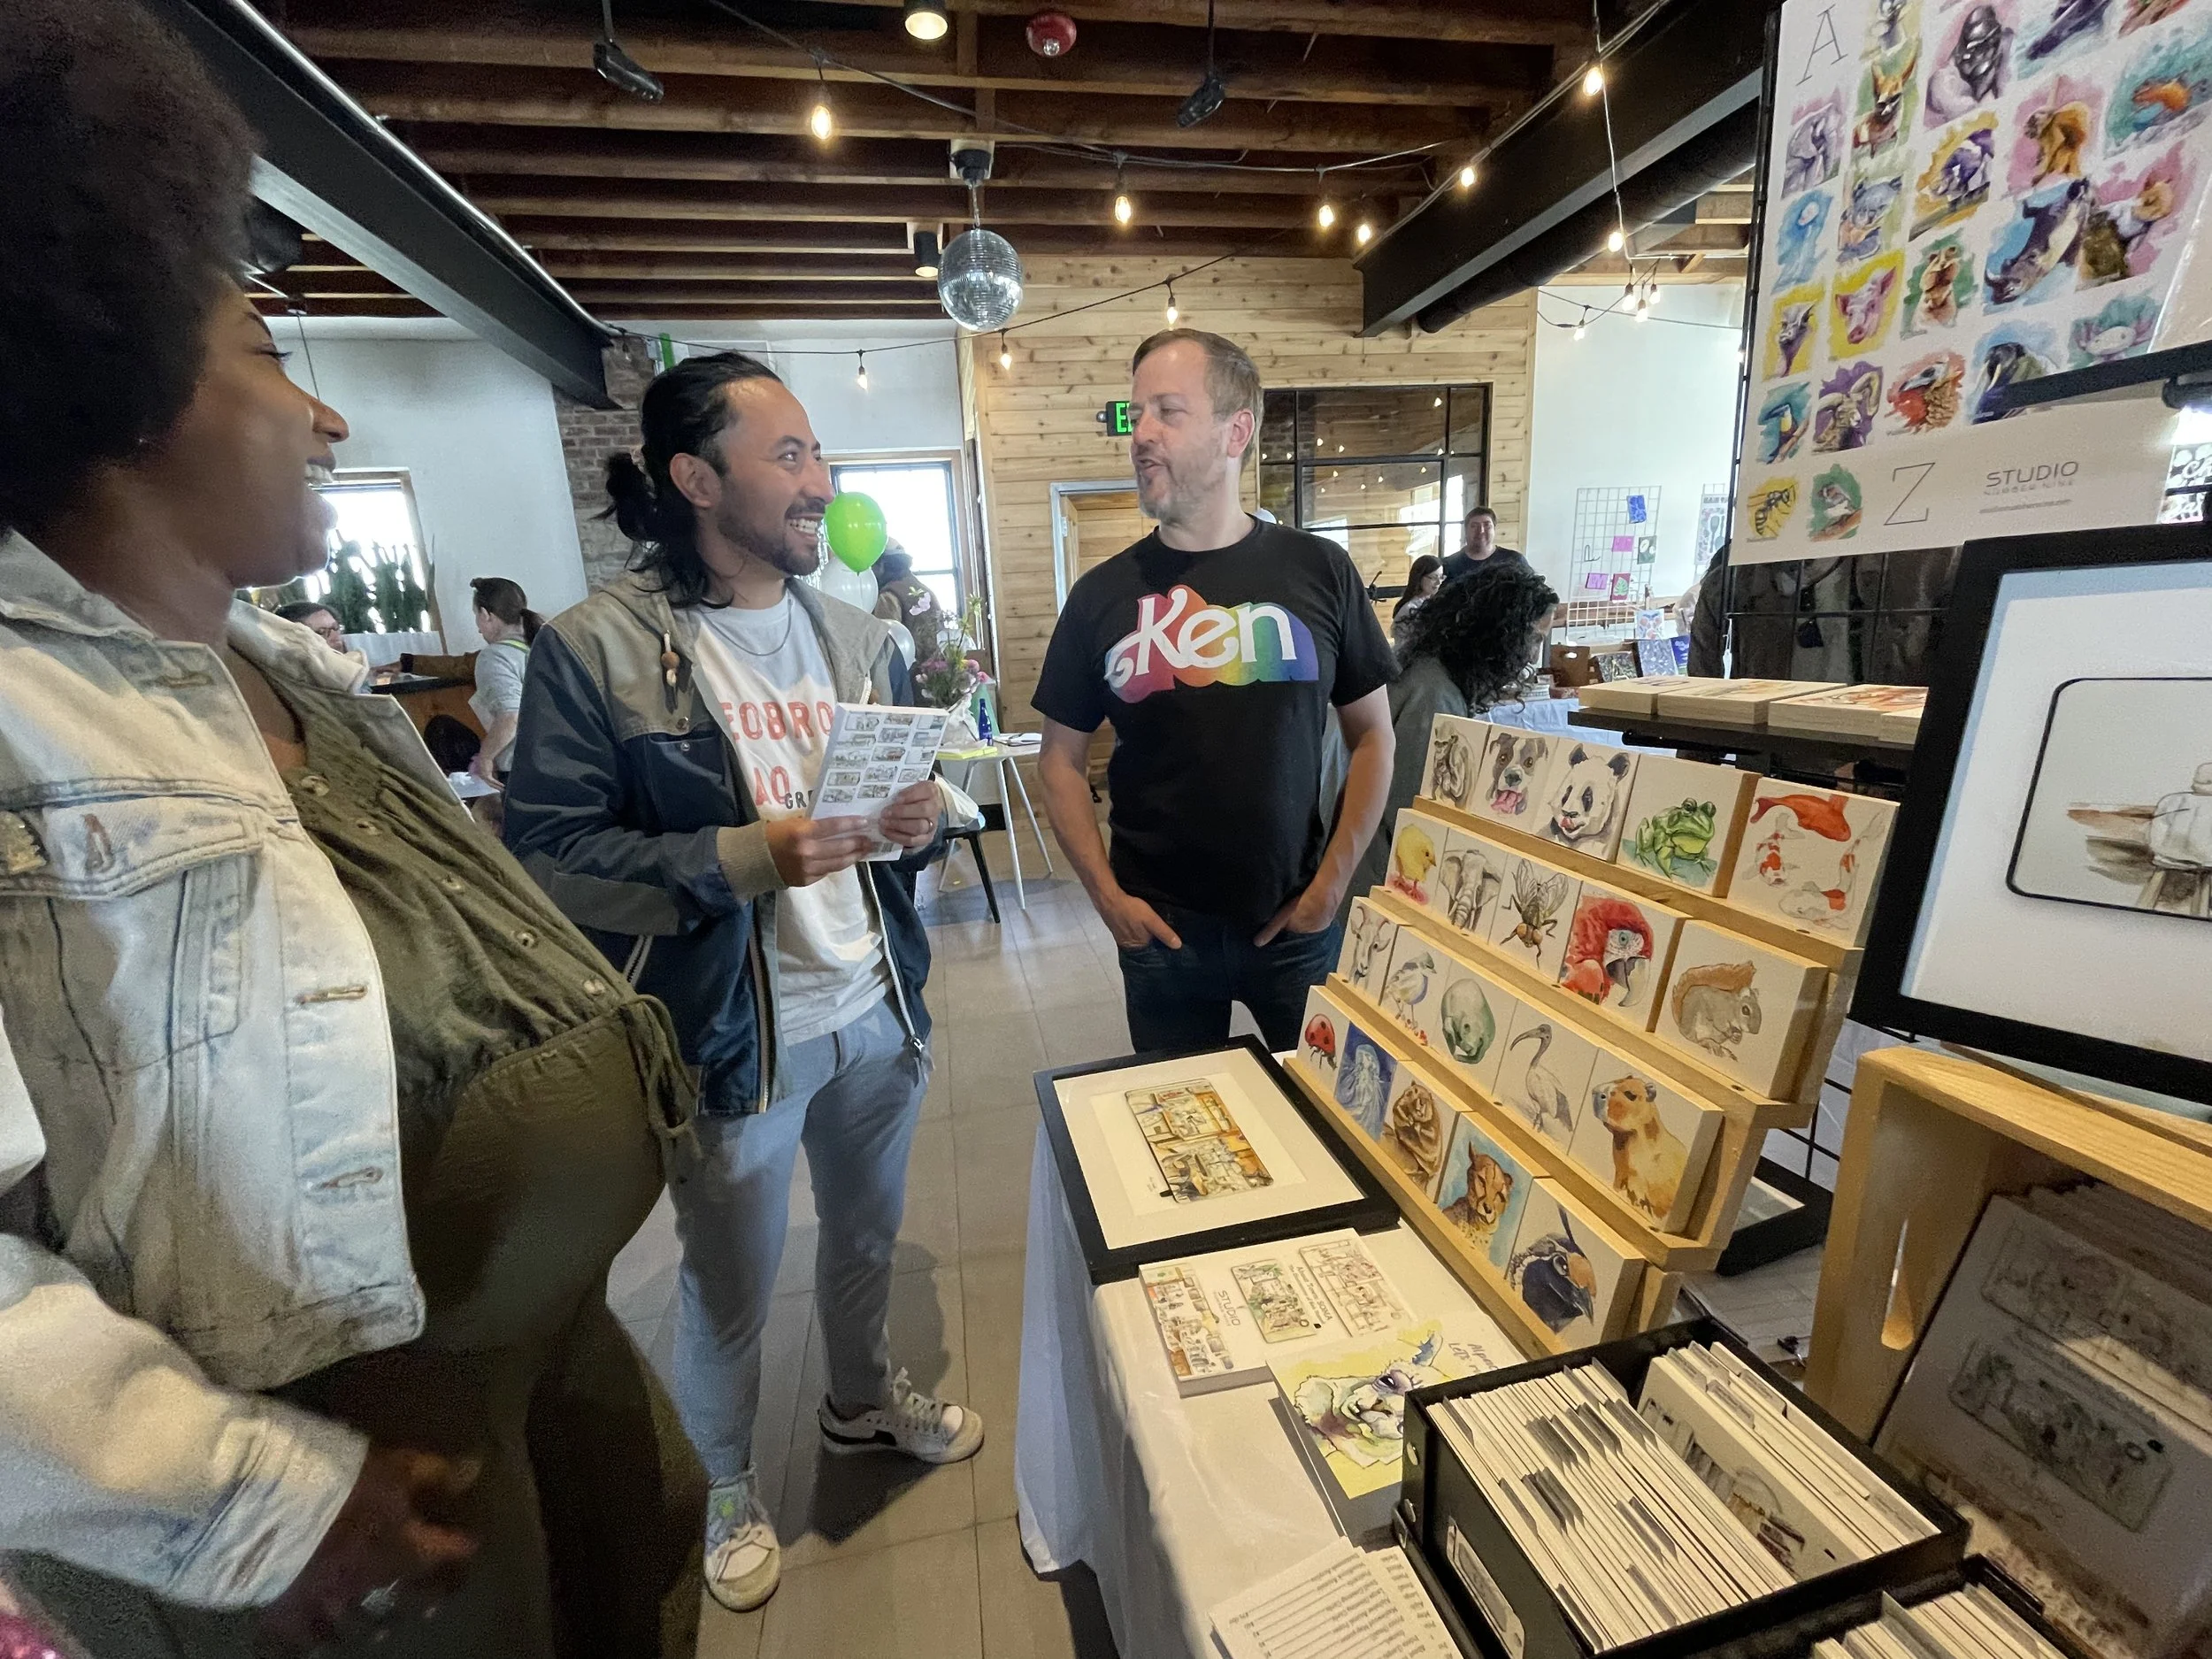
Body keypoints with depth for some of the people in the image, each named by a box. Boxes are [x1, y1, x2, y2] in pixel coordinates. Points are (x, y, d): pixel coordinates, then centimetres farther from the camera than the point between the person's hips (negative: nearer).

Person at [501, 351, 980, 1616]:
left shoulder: (859, 636, 3)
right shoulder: (594, 649, -12)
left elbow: (918, 785, 10)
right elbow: (547, 851, -15)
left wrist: (922, 819, -13)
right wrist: (747, 858, -25)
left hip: (878, 1007, 5)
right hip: (730, 1033, -4)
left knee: (869, 1233, 27)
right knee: (730, 1288, 19)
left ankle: (865, 1400, 58)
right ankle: (727, 1488, 51)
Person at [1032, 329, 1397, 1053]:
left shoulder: (1319, 571, -3)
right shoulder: (1102, 593, -1)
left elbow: (1372, 734, 3)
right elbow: (1061, 760, 3)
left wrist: (1334, 878, -5)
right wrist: (1108, 896, -6)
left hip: (1296, 923, 0)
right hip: (1161, 930, 1)